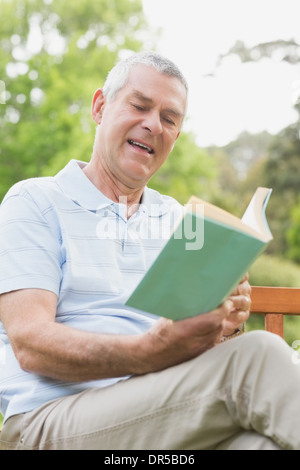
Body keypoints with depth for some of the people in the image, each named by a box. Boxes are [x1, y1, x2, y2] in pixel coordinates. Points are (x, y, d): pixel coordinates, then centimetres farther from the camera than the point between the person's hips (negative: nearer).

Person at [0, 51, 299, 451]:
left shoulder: (177, 219, 23)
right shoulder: (33, 204, 5)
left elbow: (195, 337, 17)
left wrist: (225, 324, -8)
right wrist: (148, 353, -25)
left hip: (164, 415, 4)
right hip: (51, 421, -4)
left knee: (257, 439, -33)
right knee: (258, 356, -27)